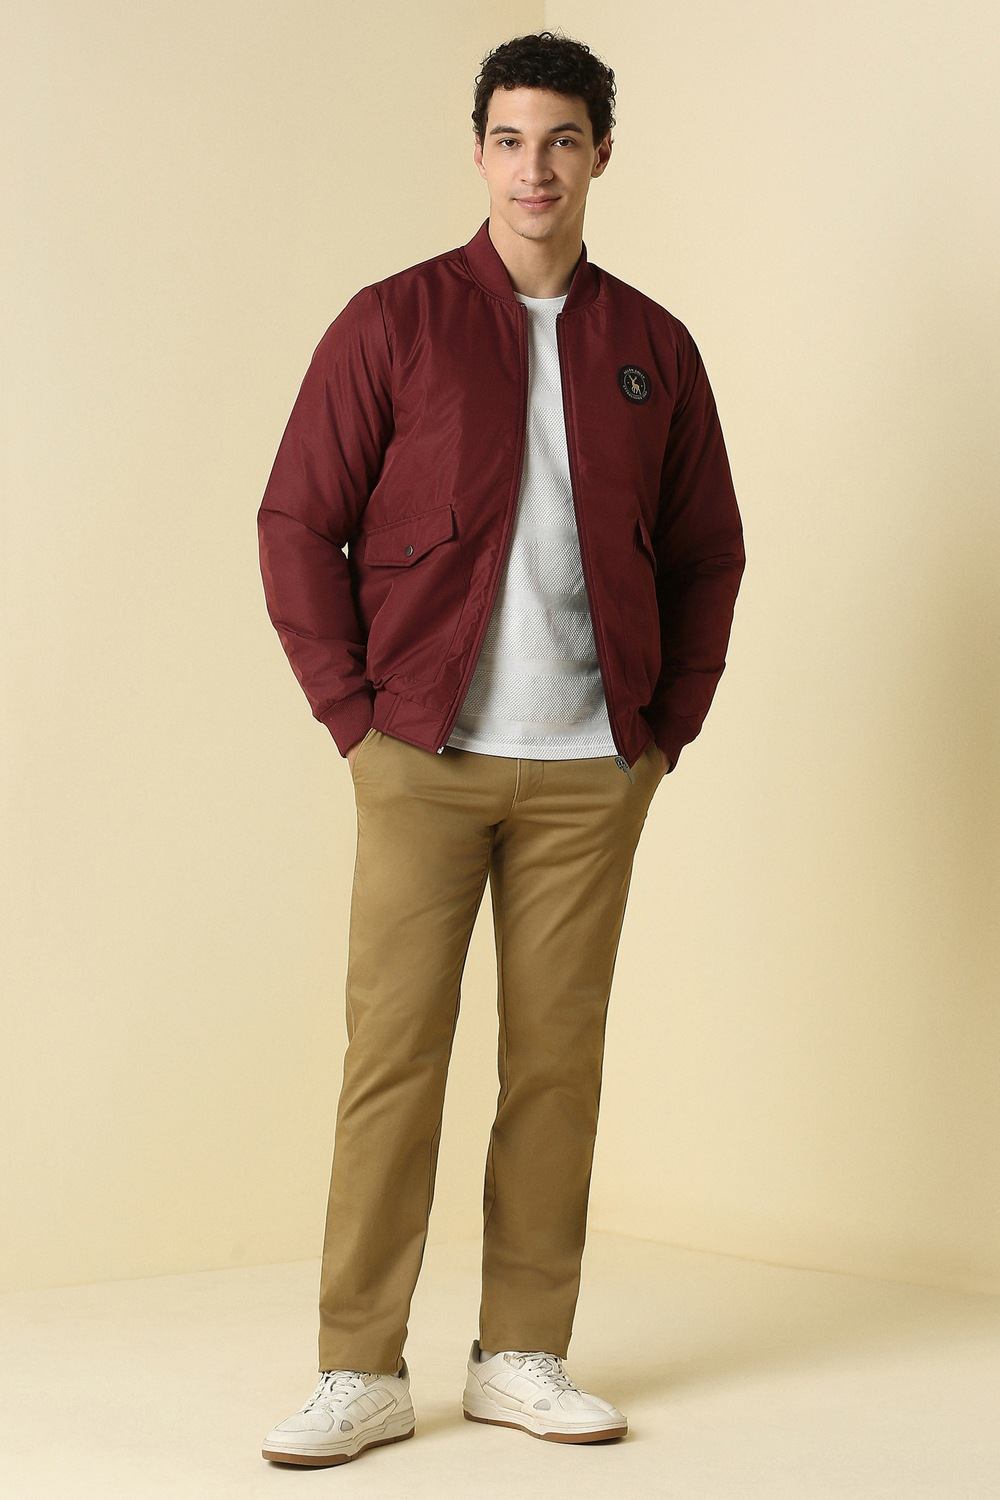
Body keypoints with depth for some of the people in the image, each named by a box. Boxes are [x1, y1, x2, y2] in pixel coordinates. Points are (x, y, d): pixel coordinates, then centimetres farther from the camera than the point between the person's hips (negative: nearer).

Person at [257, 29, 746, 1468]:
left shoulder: (652, 347, 9)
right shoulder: (394, 322, 1)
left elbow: (707, 551, 16)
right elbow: (300, 523, 1)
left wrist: (671, 721, 7)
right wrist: (352, 711, -4)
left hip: (592, 770, 3)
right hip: (423, 756, -2)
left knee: (558, 1055, 5)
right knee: (392, 1052, -3)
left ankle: (523, 1357, 16)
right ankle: (362, 1373, 4)